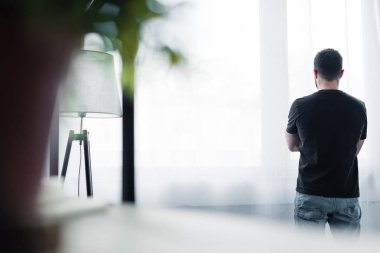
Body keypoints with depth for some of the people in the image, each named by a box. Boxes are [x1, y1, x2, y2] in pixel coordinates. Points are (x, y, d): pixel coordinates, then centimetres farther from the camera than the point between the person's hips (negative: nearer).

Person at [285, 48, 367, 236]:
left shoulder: (300, 106, -8)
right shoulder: (358, 108, -2)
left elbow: (292, 146, 8)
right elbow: (356, 149, 12)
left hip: (310, 194, -2)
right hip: (347, 195, 2)